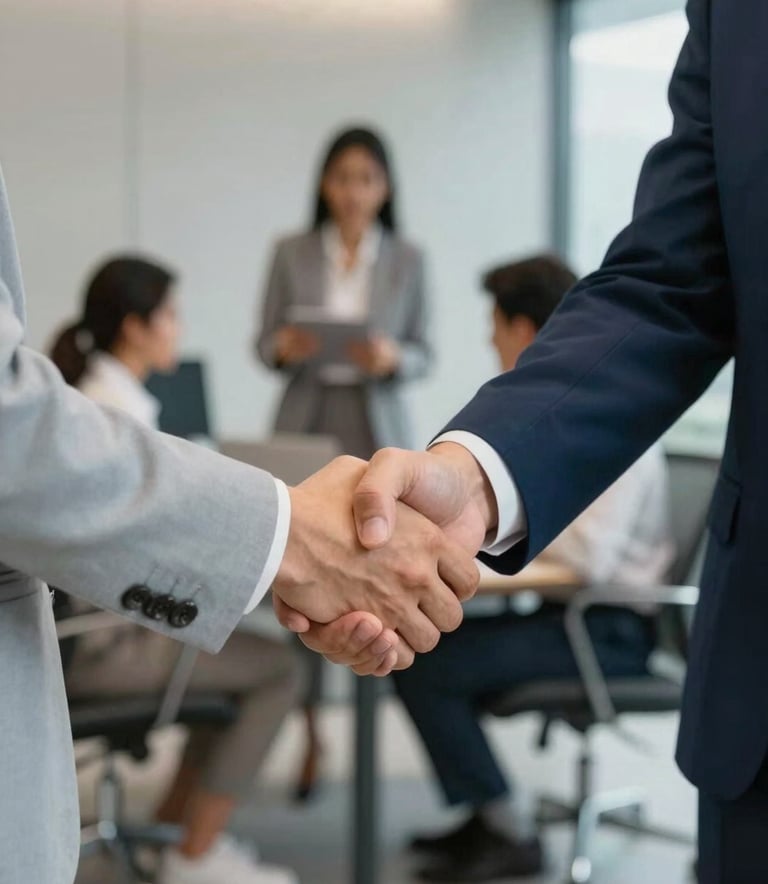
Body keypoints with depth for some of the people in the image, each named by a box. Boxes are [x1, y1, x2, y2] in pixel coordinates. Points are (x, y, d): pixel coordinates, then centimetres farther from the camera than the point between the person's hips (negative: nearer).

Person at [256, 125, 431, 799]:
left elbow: (424, 356, 4)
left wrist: (393, 358, -16)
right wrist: (284, 348, -16)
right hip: (306, 426, 0)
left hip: (377, 429, 0)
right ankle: (308, 730, 1)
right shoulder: (292, 254, 5)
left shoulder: (407, 260, 4)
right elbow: (264, 345, 6)